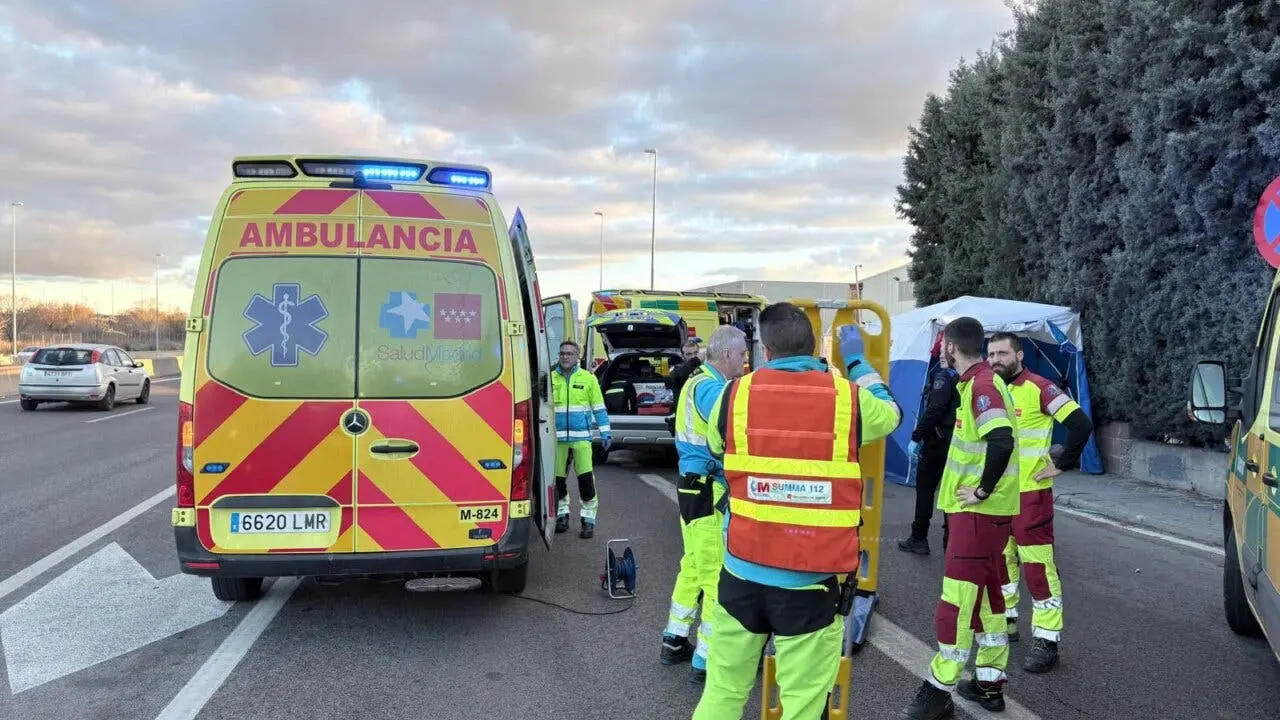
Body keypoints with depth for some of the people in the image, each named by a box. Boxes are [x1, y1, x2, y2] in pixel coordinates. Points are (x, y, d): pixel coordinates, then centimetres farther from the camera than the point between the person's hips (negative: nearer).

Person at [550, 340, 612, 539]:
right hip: (557, 438, 2)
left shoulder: (588, 378, 5)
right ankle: (562, 514, 26)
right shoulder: (550, 378, 7)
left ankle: (588, 519, 1)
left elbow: (599, 407, 8)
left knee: (586, 478, -9)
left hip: (581, 437, -2)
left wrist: (605, 432, 3)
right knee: (558, 479, 7)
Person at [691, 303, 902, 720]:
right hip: (812, 583, -2)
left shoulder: (735, 394, -2)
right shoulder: (848, 398, -5)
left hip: (742, 573, 2)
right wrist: (858, 361, 30)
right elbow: (890, 413, 18)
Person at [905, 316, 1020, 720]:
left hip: (980, 512, -10)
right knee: (986, 595, 16)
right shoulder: (977, 383, 13)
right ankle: (990, 683, 25)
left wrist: (983, 490, -22)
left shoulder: (982, 385, -17)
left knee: (958, 600, -4)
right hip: (982, 511, 10)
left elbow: (1002, 442, -32)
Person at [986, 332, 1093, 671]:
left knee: (1037, 564, -6)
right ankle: (1005, 620, 32)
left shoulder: (1038, 388, -12)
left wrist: (1061, 464, -14)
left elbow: (1080, 424, -18)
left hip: (1029, 493, -7)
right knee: (1000, 558, 16)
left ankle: (1047, 641, 0)